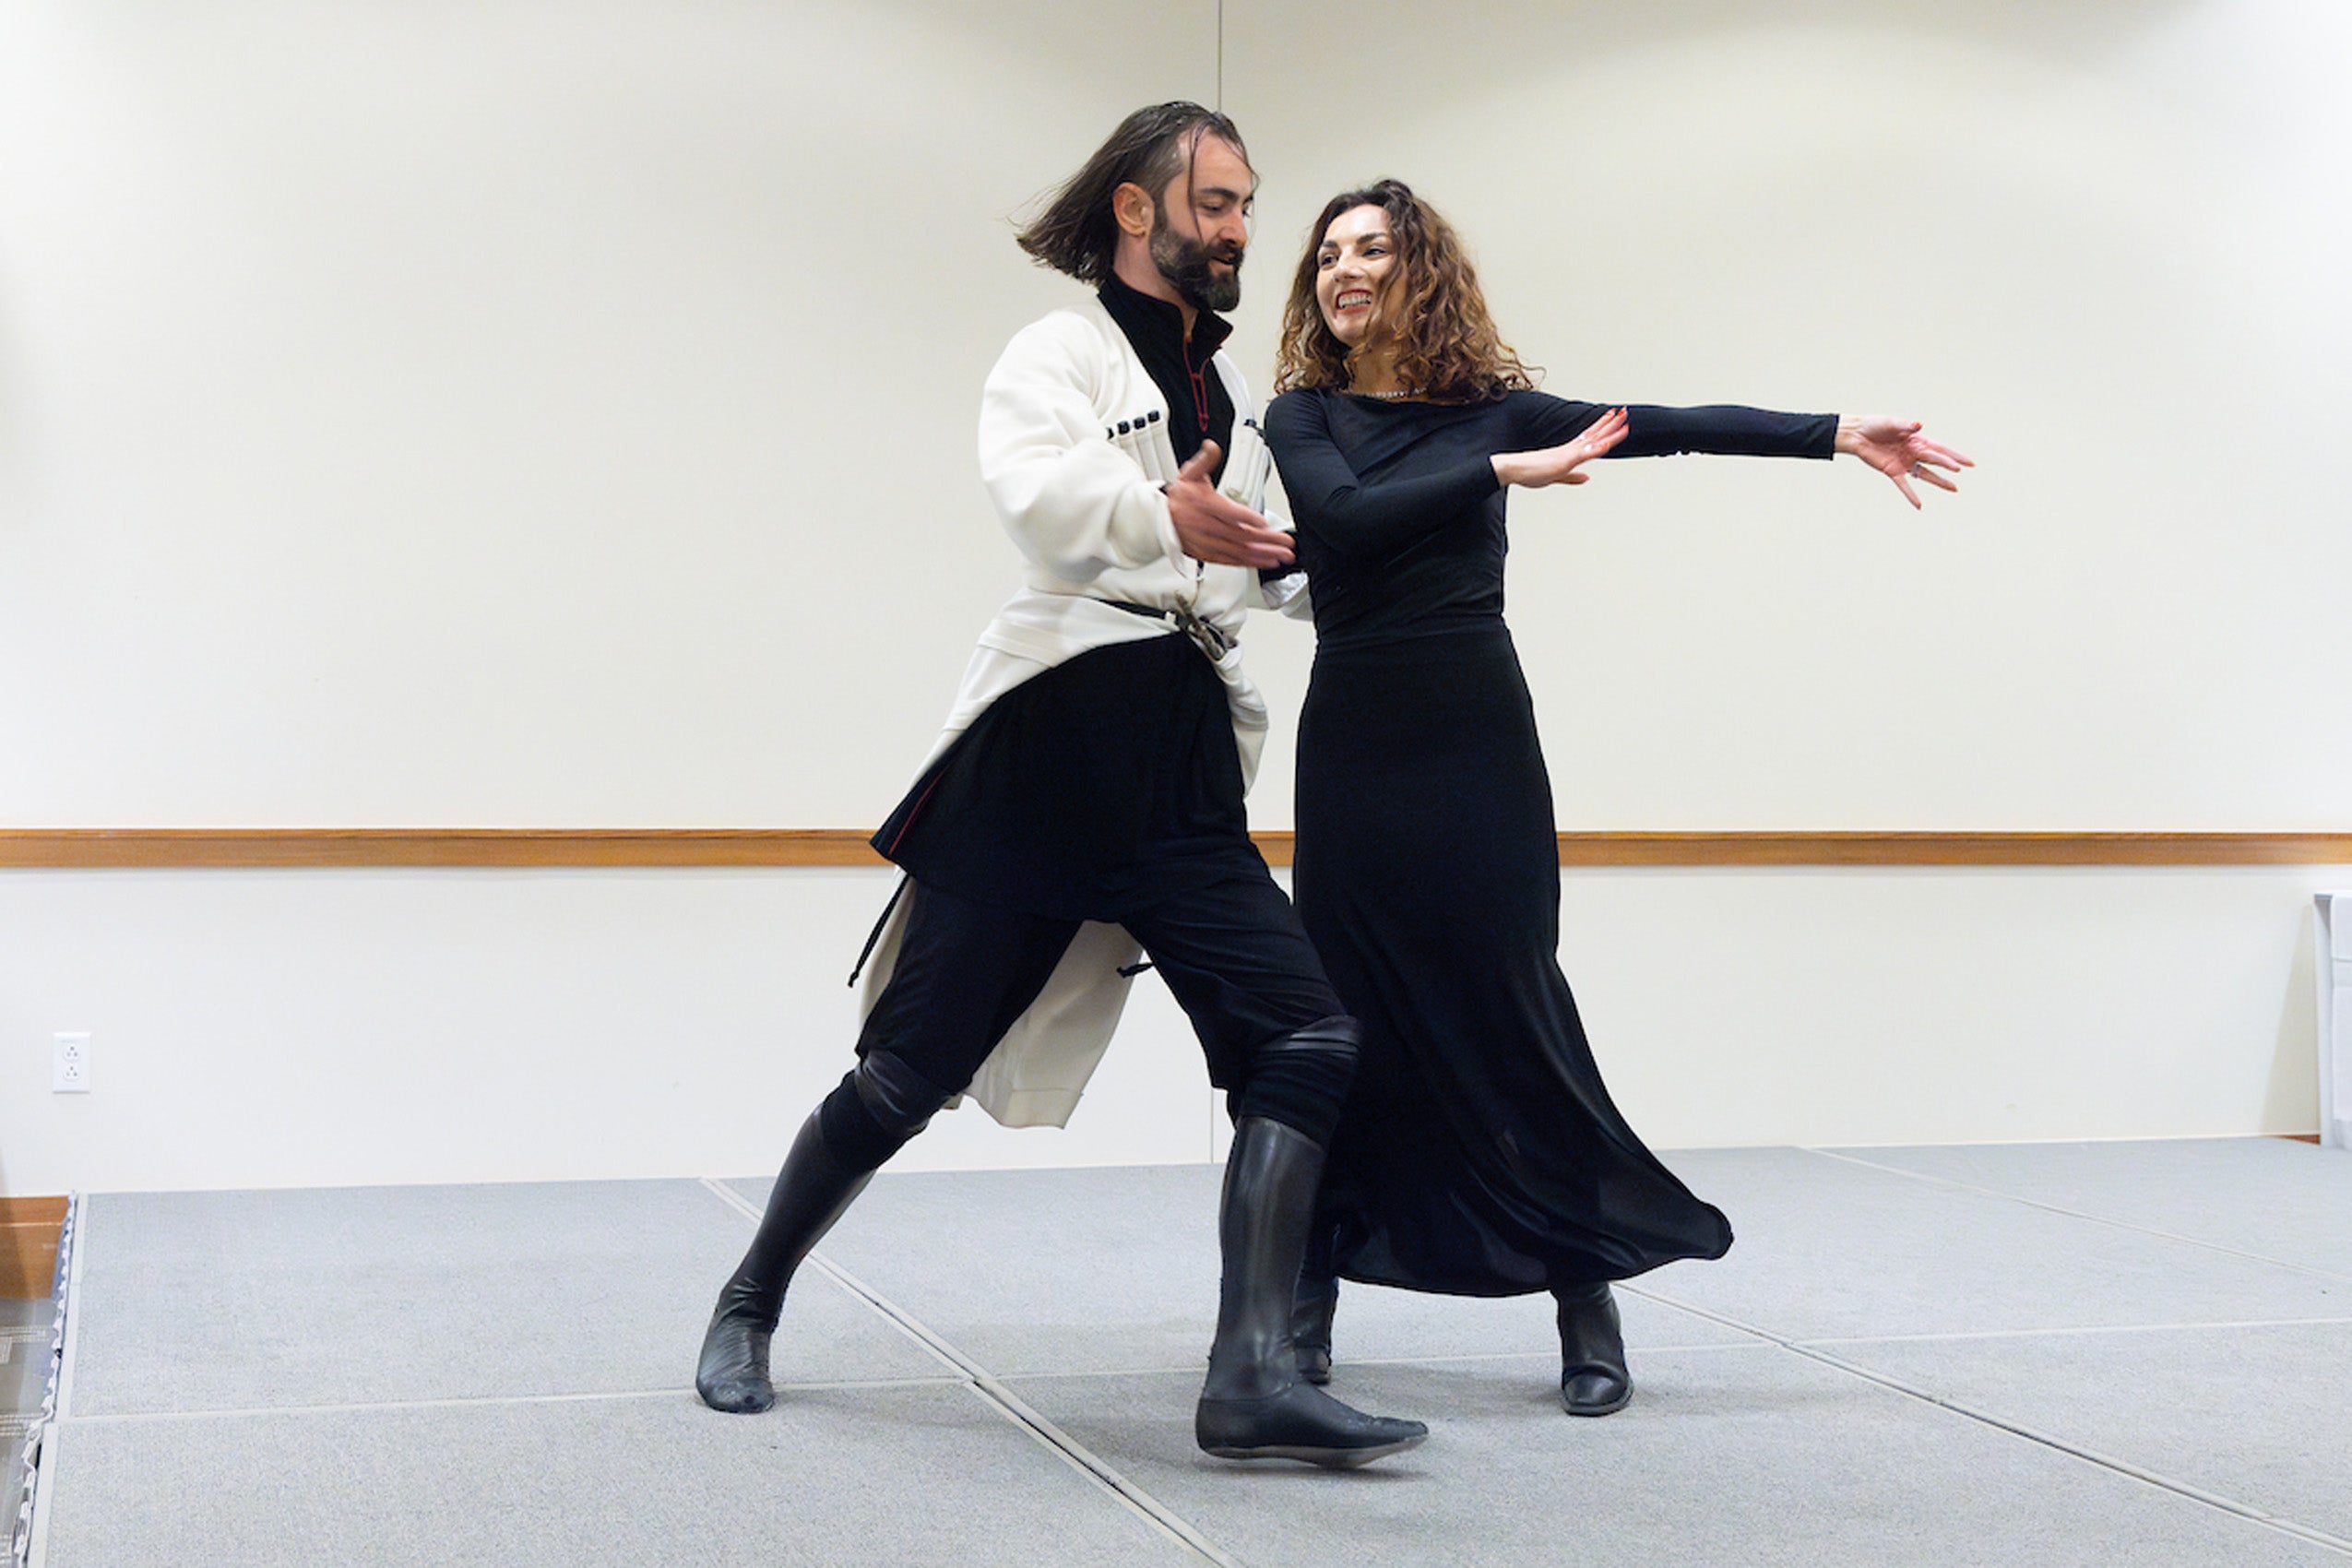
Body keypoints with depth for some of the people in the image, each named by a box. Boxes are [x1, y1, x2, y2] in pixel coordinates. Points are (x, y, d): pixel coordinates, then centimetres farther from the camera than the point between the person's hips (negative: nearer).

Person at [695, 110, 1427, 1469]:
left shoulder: (1233, 385, 19)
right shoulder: (1060, 353, -2)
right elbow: (1034, 486, -26)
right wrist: (1161, 515, -43)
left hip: (1183, 780, 6)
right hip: (1045, 753, -6)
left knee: (1308, 1040, -10)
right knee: (912, 1071, 3)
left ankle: (1254, 1376, -11)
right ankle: (750, 1310, 24)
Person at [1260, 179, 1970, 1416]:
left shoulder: (1492, 407, 7)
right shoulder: (1305, 416, 6)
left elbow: (1674, 427, 1)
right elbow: (1346, 517, -13)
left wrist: (1838, 434, -6)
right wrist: (1506, 474, -14)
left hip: (1475, 734, 0)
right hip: (1354, 739, 1)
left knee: (1510, 1011, -2)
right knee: (1345, 1022, 2)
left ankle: (1587, 1310, 6)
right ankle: (1307, 1299, 13)